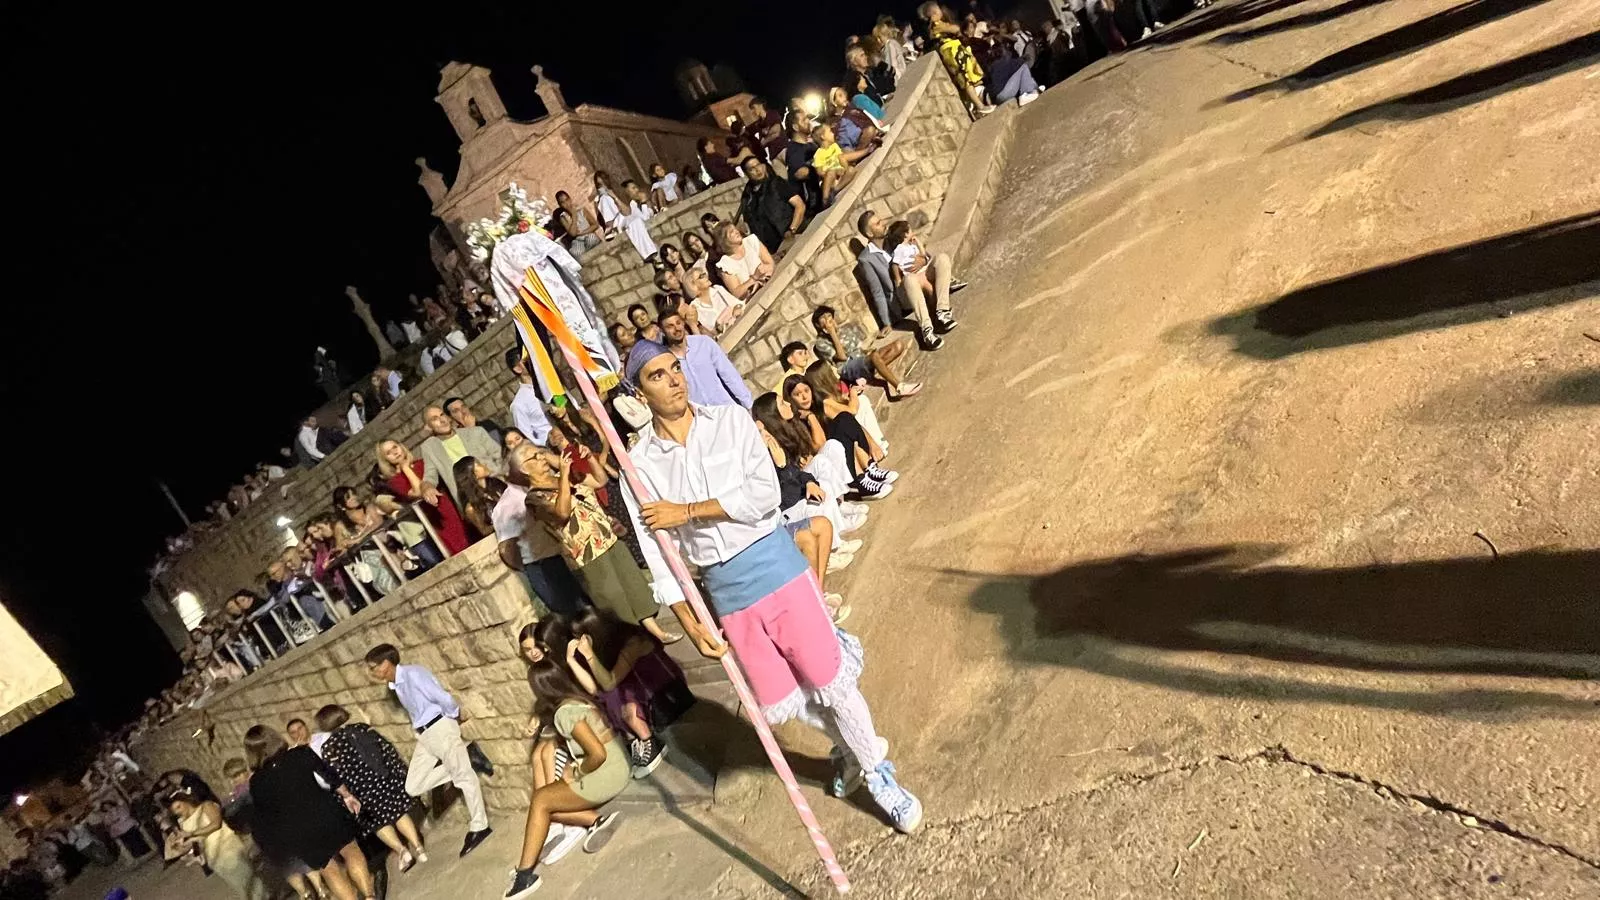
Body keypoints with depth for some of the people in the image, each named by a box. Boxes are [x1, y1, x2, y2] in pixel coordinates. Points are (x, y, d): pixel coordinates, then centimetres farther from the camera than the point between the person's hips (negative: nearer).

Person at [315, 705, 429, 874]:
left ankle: (400, 850, 0)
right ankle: (417, 846, 7)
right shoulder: (363, 727, 6)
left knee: (379, 819, 14)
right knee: (399, 811, 15)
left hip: (364, 787, -3)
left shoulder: (328, 747, -5)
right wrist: (400, 770, 13)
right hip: (388, 777, 3)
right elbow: (388, 749, 6)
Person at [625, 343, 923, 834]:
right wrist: (692, 625, -6)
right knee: (779, 703, 11)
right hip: (724, 588, 2)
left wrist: (687, 511, -17)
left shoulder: (730, 420, -5)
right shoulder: (641, 463, -4)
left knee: (830, 682, 3)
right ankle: (848, 747, 41)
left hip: (775, 562, -2)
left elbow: (765, 494, -15)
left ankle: (879, 773, 27)